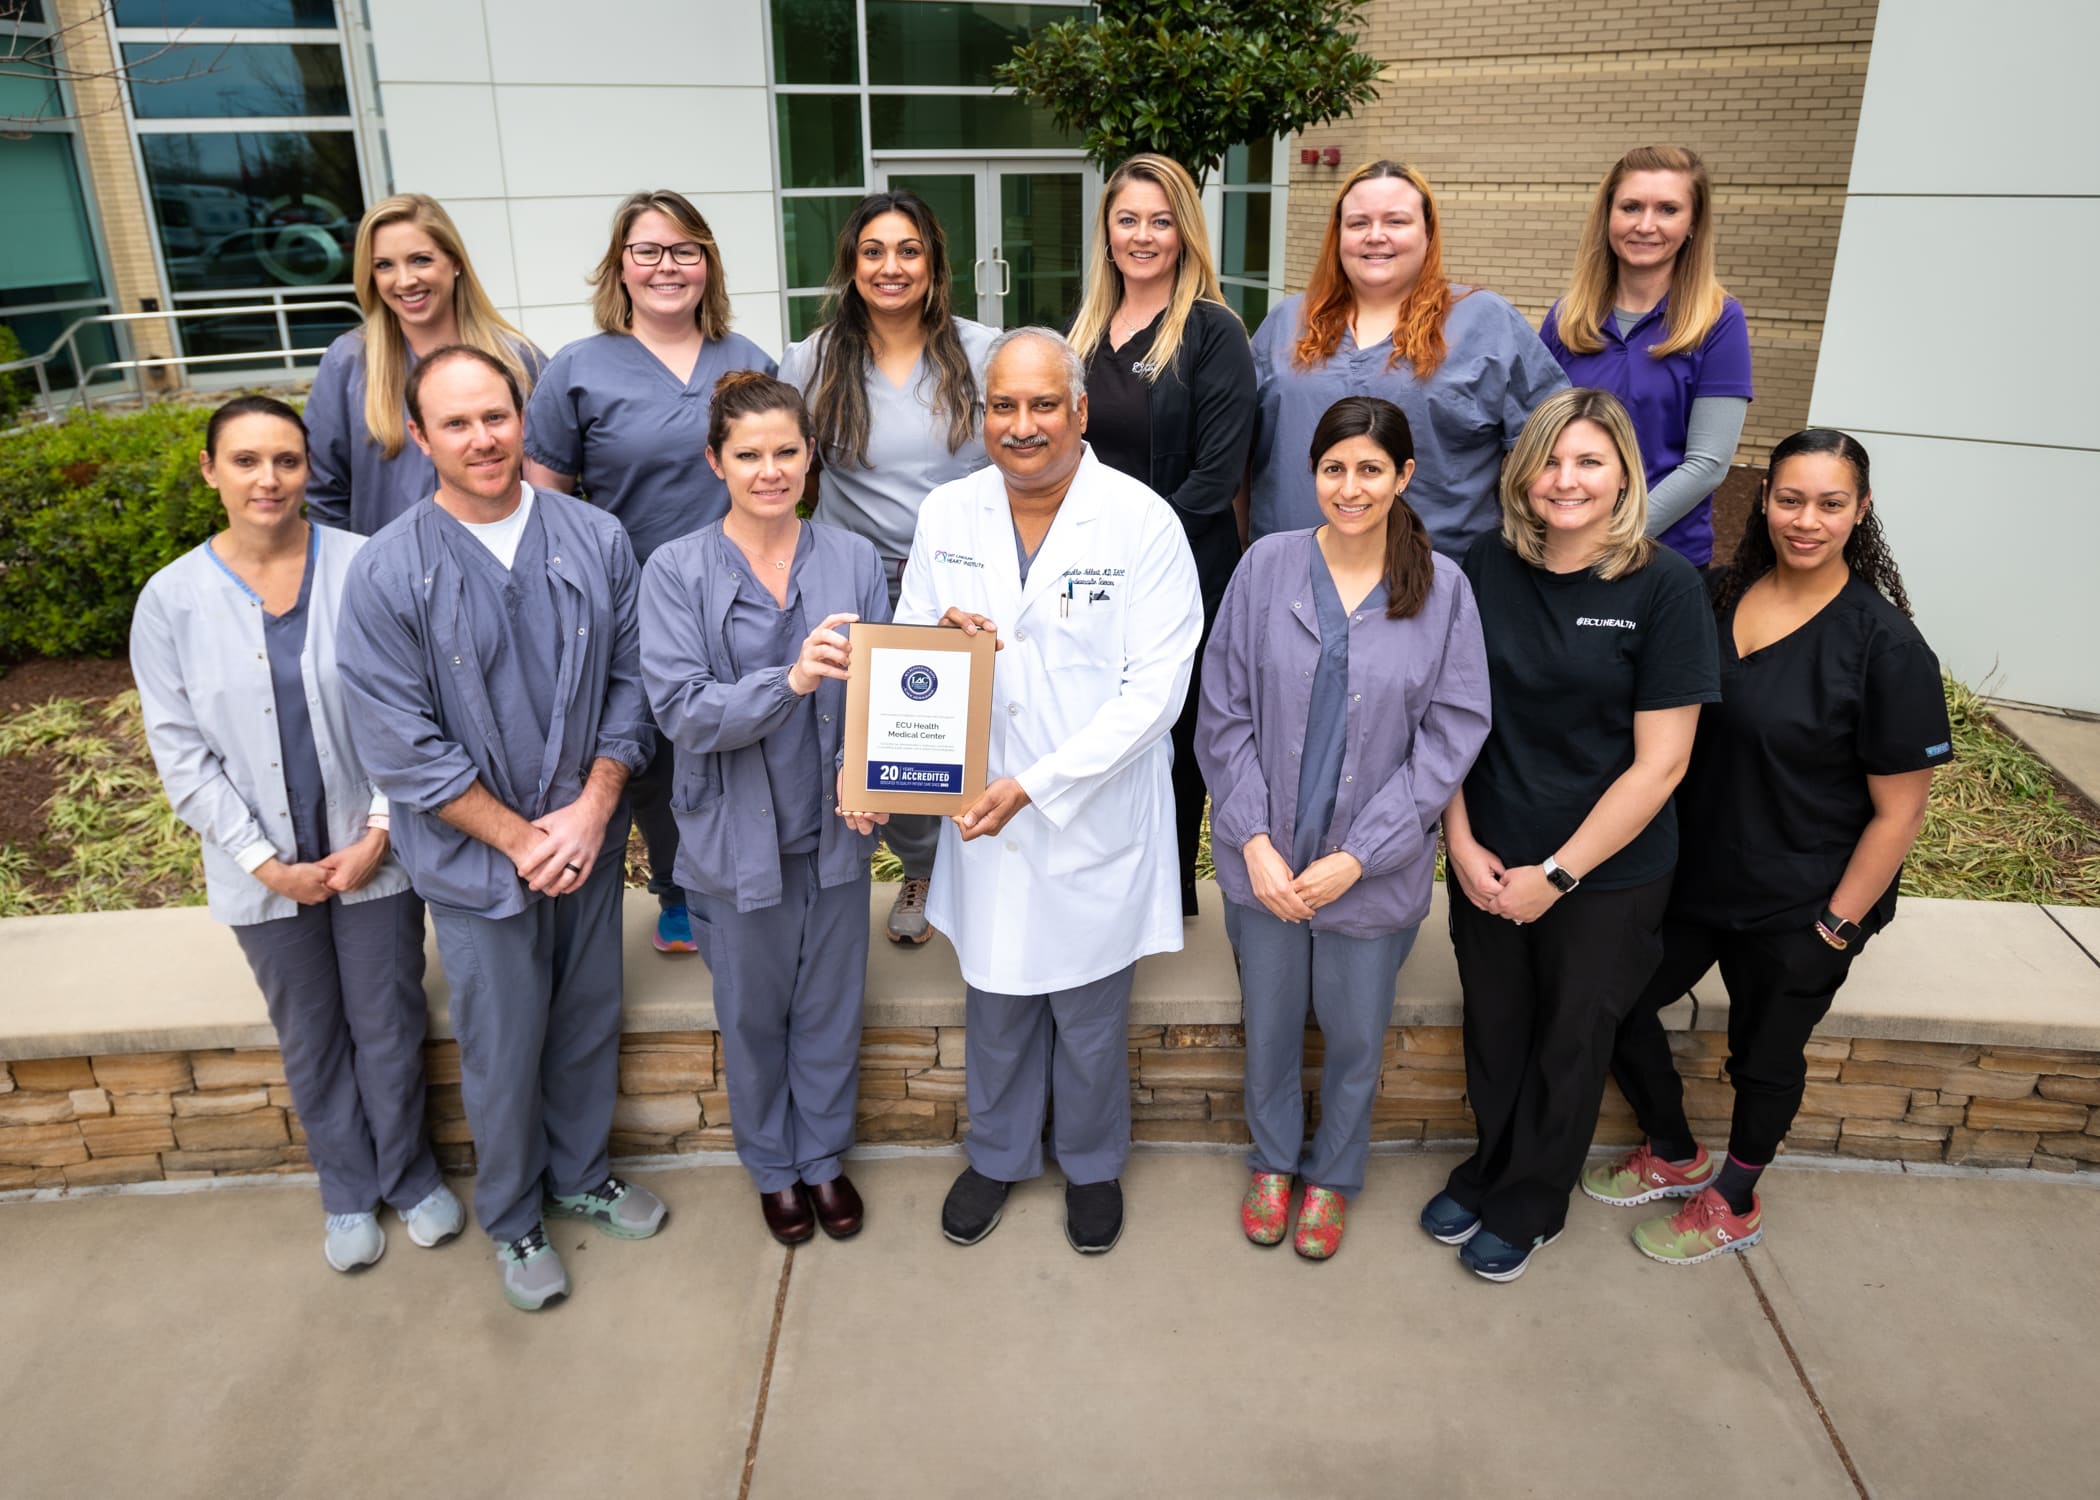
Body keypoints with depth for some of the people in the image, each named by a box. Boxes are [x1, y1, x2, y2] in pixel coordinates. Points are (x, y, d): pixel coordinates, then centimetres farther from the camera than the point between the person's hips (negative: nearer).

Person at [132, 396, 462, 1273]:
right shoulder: (173, 599, -7)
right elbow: (180, 750, -4)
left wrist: (379, 831, -11)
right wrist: (264, 862, -8)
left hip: (372, 851, -1)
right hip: (266, 870, 2)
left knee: (389, 1028, 12)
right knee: (311, 1040, 18)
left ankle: (408, 1173, 37)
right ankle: (348, 1191, 39)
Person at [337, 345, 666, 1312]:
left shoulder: (596, 541, -6)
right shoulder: (387, 575, -13)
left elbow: (628, 683, -1)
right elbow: (402, 748, -14)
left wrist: (592, 810, -11)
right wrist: (521, 839, -14)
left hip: (587, 842, 3)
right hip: (476, 859, -3)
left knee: (589, 1024, 19)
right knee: (504, 1052, 11)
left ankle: (579, 1178, 44)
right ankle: (513, 1220, 36)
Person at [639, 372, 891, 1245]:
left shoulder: (853, 560, -4)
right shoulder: (677, 571, -10)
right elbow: (680, 709, -18)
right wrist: (789, 682, -33)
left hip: (834, 828, 2)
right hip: (740, 836, -1)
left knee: (831, 1007, 18)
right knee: (754, 1014, 17)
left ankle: (824, 1156, 42)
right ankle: (772, 1166, 41)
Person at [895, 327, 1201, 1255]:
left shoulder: (1143, 523, -14)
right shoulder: (945, 515, -2)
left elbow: (1155, 688, -17)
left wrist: (1037, 783, -22)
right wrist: (940, 641, -19)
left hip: (1097, 817, -3)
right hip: (981, 813, 3)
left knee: (1092, 1017, 16)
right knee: (995, 1004, 20)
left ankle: (1091, 1163, 43)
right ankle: (999, 1155, 45)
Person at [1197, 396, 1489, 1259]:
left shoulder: (1442, 589, -8)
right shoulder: (1267, 566, -6)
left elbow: (1451, 736, -8)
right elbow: (1224, 713, -3)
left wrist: (1357, 856, -13)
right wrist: (1253, 841, -11)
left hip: (1374, 869, 0)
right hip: (1264, 858, 1)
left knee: (1355, 1033, 16)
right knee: (1270, 1020, 18)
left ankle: (1333, 1174, 43)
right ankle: (1272, 1160, 45)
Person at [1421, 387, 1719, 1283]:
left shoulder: (1665, 587, -14)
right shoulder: (1488, 568, -4)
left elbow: (1659, 763, -14)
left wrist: (1556, 873, -14)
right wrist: (1462, 841, -7)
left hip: (1606, 874, -3)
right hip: (1486, 866, 3)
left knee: (1569, 1043, 16)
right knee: (1494, 1031, 18)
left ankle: (1529, 1206, 38)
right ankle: (1488, 1170, 43)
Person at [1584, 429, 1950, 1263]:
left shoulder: (1886, 646, -17)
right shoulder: (1717, 598, -2)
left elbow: (1898, 811, -14)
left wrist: (1835, 927, -14)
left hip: (1794, 911, -5)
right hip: (1690, 875, 5)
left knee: (1765, 1057, 15)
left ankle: (1734, 1204, 41)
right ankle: (1675, 1156, 39)